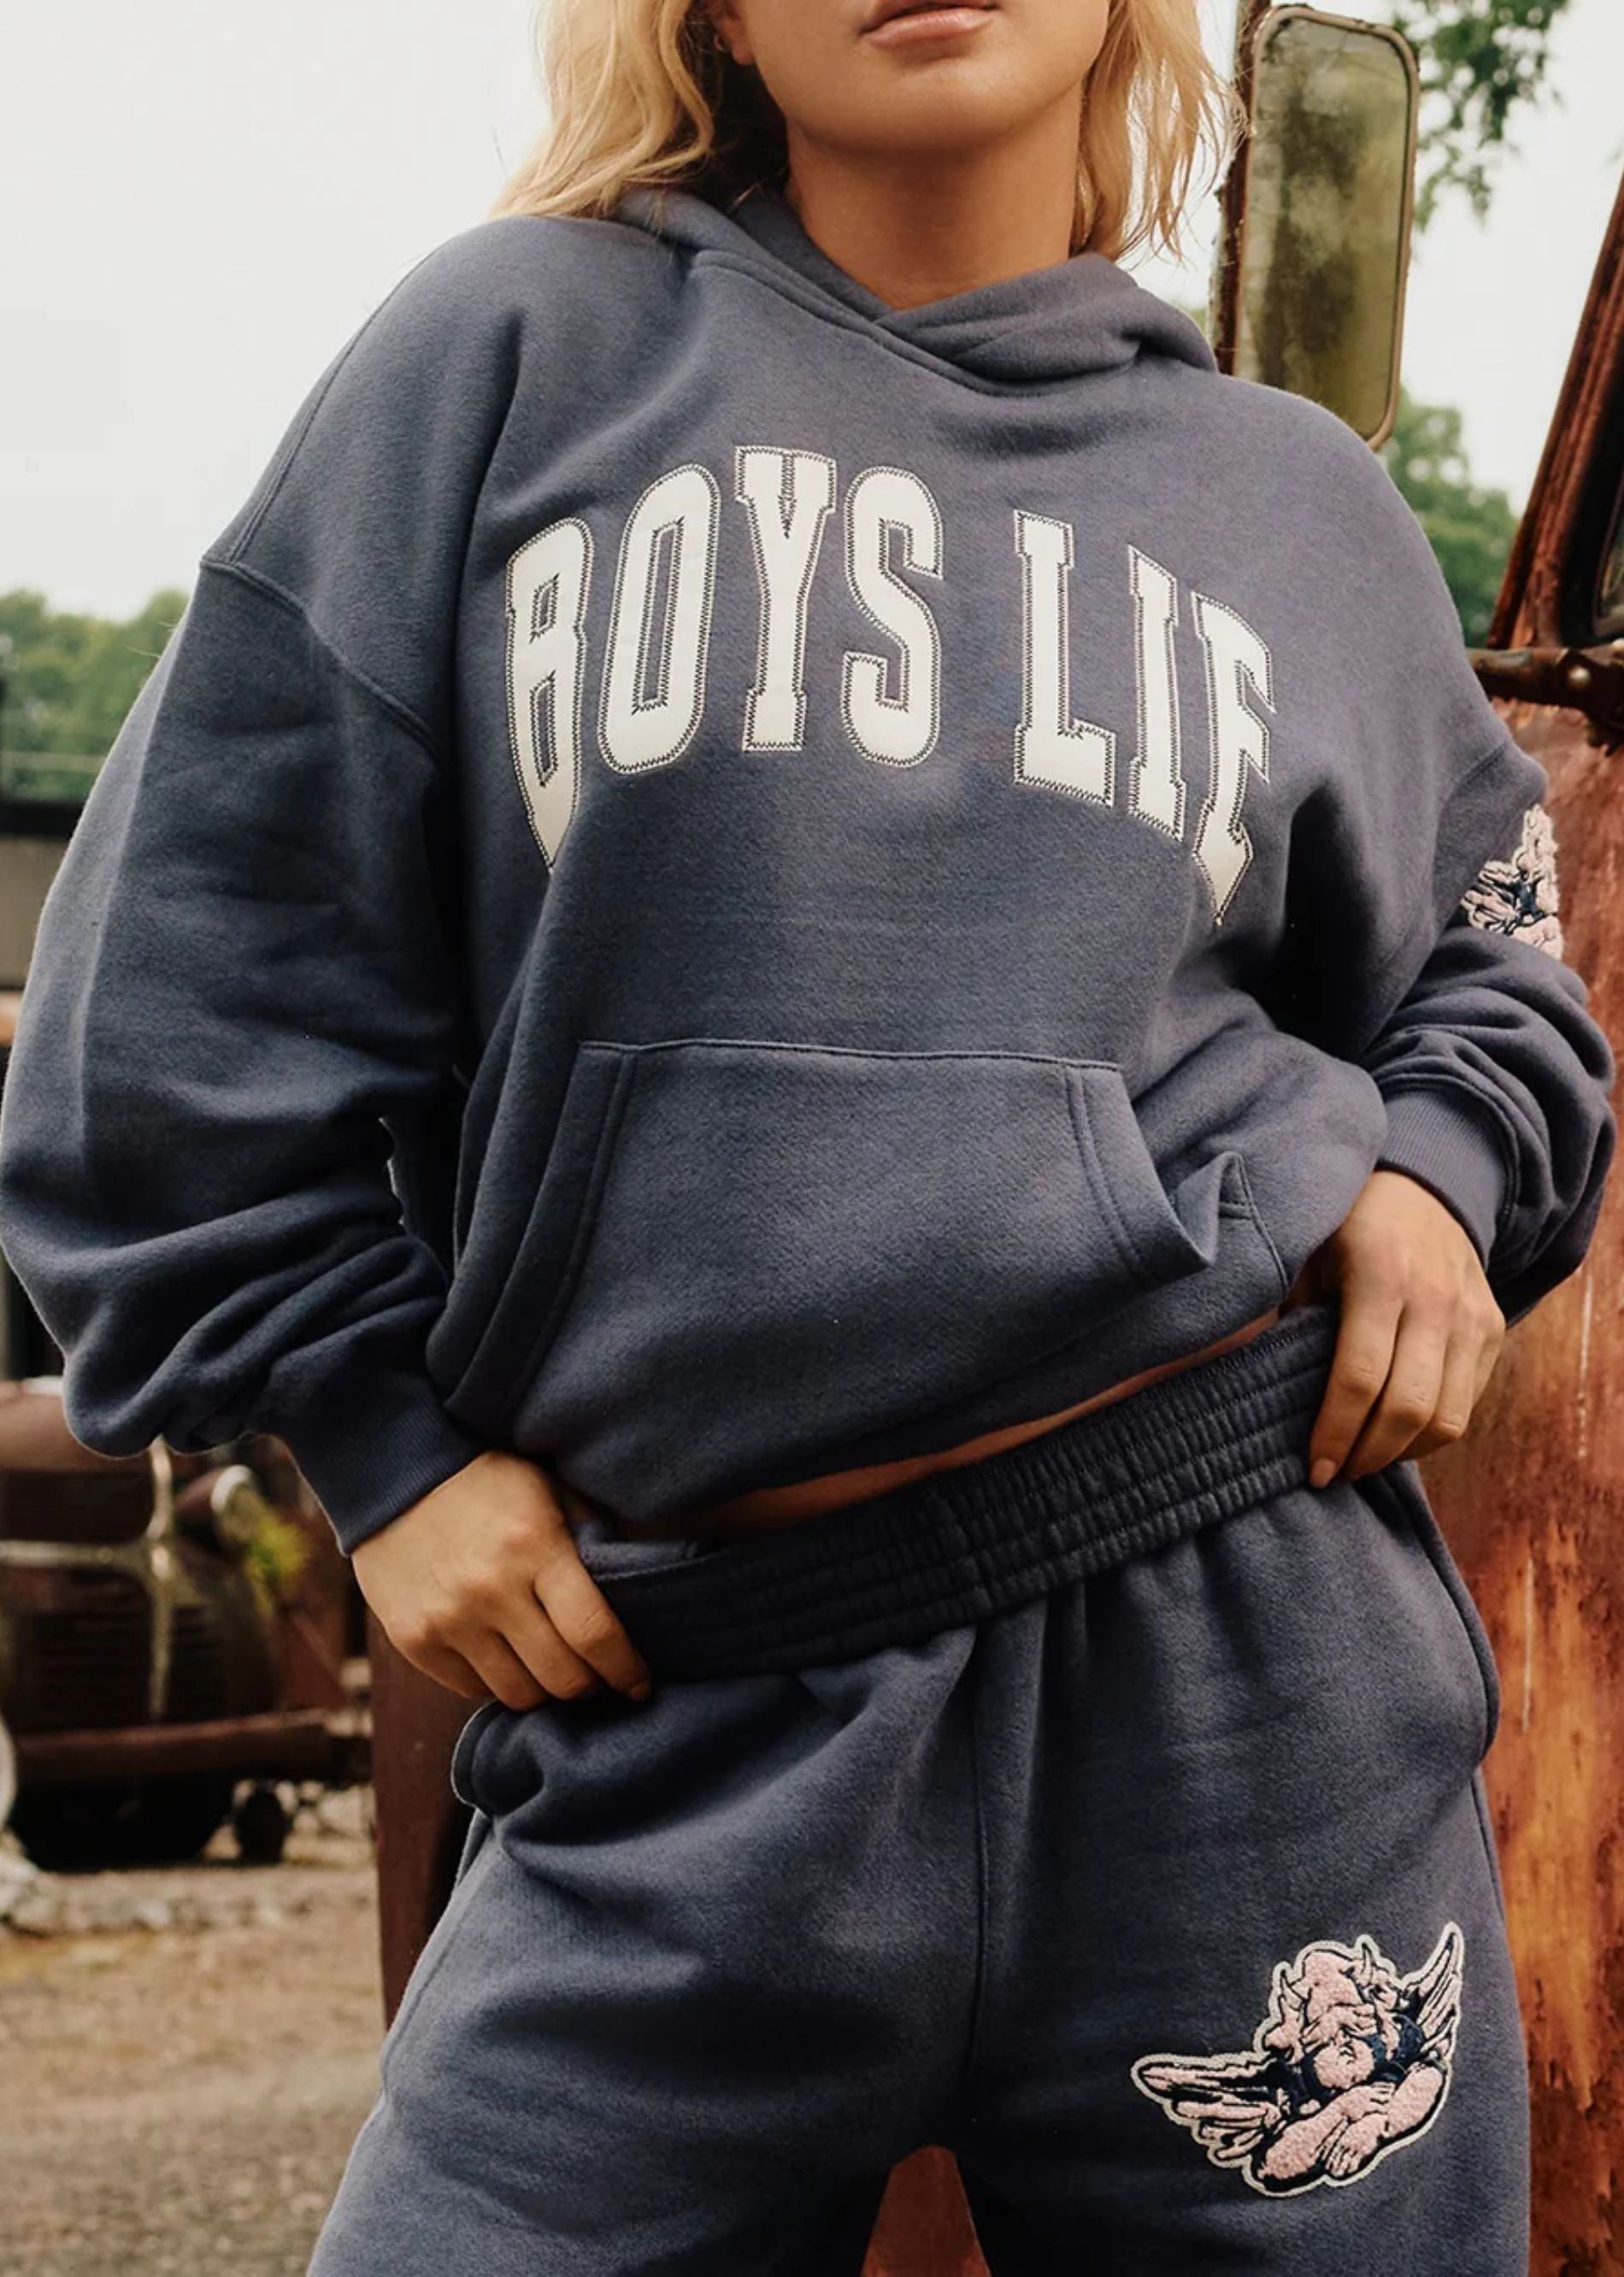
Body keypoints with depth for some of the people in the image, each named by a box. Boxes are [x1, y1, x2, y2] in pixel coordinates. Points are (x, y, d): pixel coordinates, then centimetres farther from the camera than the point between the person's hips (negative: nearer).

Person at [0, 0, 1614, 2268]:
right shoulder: (521, 350, 5)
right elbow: (205, 967, 5)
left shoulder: (1300, 499, 14)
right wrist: (385, 1438, 1)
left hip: (1232, 1644, 2)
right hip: (687, 1728, -1)